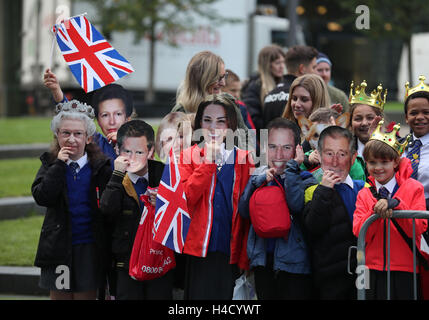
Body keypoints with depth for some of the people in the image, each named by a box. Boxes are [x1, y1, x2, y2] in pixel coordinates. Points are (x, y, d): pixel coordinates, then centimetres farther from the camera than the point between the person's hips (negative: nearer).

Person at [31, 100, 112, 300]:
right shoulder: (50, 164, 4)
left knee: (86, 295, 2)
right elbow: (41, 197, -14)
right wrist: (59, 164, -14)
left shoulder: (100, 167, -1)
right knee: (59, 295, 7)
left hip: (88, 247, -1)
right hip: (58, 246, 2)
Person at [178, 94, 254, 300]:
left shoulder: (243, 159, 9)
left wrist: (244, 259, 1)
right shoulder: (188, 156, 7)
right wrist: (209, 160, -8)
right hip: (198, 252, -1)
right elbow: (186, 197, -10)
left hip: (230, 254, 1)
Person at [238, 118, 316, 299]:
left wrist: (292, 167, -18)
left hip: (294, 265, -4)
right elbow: (244, 211, -2)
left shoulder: (305, 178, -4)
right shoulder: (259, 175, 8)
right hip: (263, 261, 4)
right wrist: (259, 181, -14)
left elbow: (296, 204, -24)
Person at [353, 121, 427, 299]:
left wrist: (396, 205, -21)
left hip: (404, 271, -2)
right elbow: (359, 234, -2)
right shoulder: (364, 194, 8)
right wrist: (376, 211, -18)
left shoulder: (414, 188, 1)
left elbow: (418, 228, -8)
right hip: (373, 270, 2)